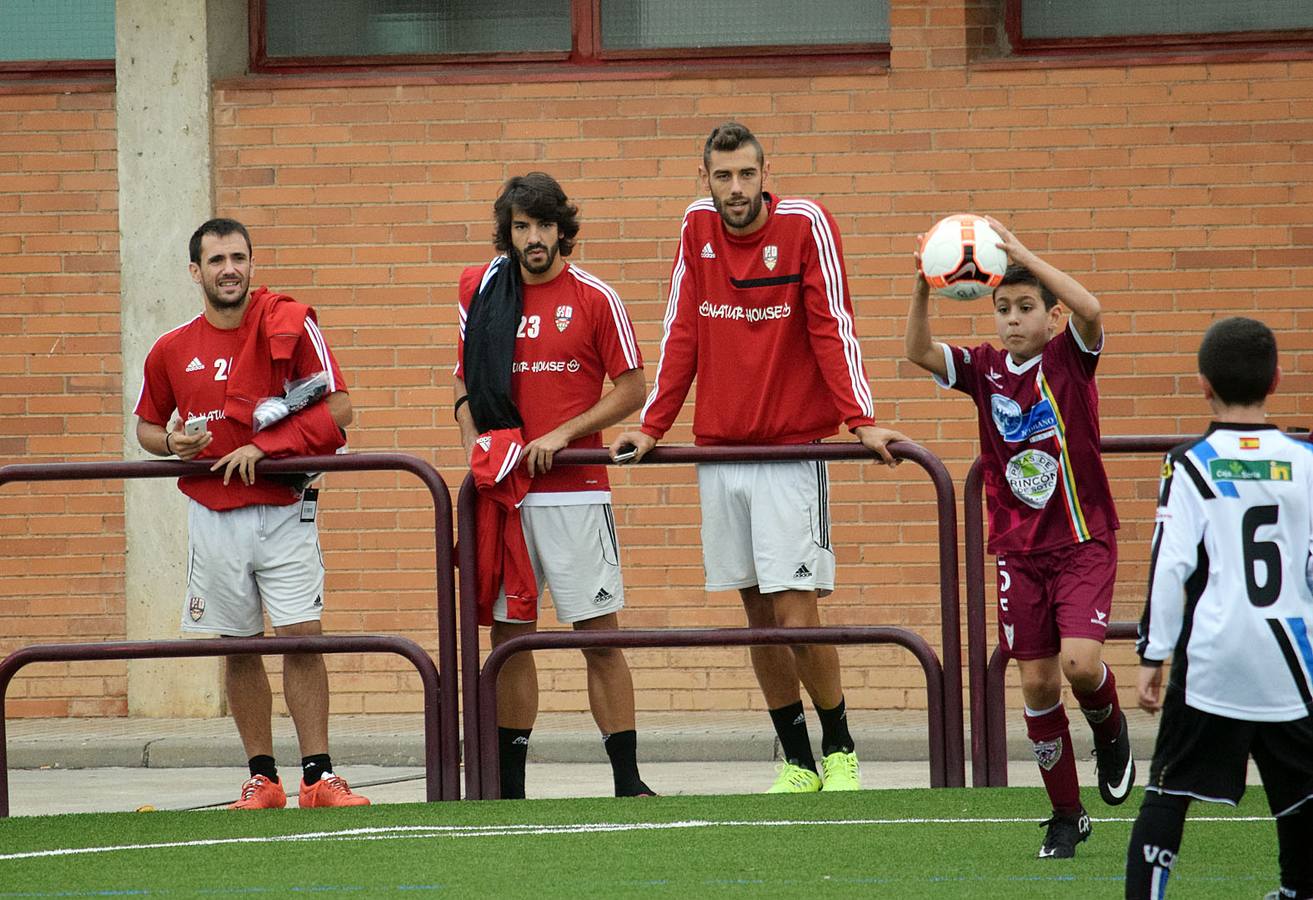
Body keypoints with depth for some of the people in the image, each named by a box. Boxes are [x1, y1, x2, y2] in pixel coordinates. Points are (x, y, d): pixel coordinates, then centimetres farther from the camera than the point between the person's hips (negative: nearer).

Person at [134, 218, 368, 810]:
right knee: (238, 648, 6)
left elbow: (337, 408, -7)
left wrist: (264, 447, -16)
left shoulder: (288, 324, -4)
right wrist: (170, 443, -4)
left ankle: (318, 776, -7)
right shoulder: (172, 350, 5)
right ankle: (262, 778, 12)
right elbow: (147, 425, 20)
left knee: (301, 636, -8)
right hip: (212, 512, 3)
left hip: (283, 510, -3)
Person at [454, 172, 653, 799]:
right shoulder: (481, 291, 8)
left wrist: (562, 434, -10)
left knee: (599, 636, -5)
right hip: (502, 490, 3)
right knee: (508, 635, 5)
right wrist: (472, 440, 1)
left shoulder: (594, 297, -1)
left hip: (575, 491, -3)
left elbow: (632, 390, 0)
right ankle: (508, 785, 12)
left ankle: (627, 782, -3)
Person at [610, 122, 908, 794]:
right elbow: (682, 333, 12)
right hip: (718, 449, 4)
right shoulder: (698, 230, 7)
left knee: (795, 614, -10)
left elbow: (832, 326, -9)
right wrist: (651, 427, 9)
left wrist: (860, 420, -18)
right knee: (758, 612, 5)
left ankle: (839, 750, 8)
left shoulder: (806, 225, -6)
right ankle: (798, 762, 13)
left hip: (792, 449, -4)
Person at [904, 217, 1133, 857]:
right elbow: (919, 352, -12)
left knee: (1079, 661, -21)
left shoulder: (1069, 357, -6)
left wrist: (1024, 256, -32)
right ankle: (1066, 816, 16)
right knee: (1036, 681, 3)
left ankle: (1110, 730, 15)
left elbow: (1090, 311, -28)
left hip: (1083, 542, -4)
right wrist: (922, 288, -28)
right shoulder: (986, 369, 3)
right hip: (1019, 550, 4)